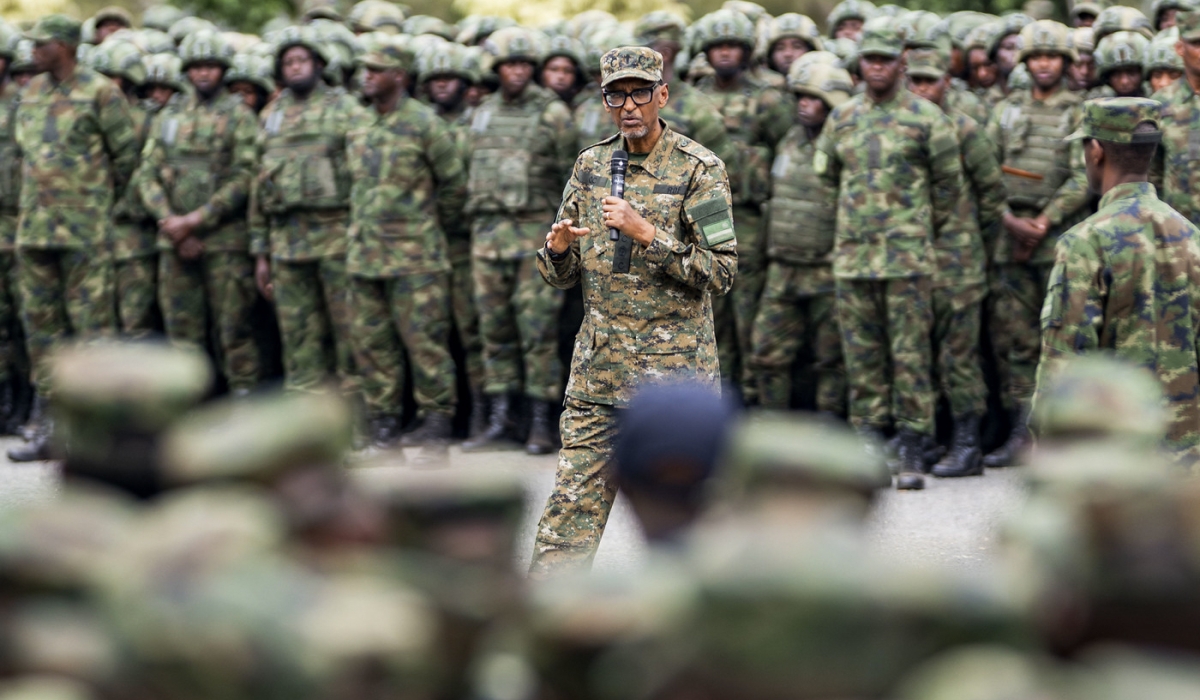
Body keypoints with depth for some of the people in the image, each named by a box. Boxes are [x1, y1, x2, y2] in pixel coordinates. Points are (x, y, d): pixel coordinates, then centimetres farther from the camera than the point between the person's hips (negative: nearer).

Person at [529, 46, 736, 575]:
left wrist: (647, 234, -20)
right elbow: (561, 277, 15)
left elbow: (720, 272, -11)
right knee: (571, 507, 0)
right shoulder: (591, 166, 10)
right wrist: (558, 247, -9)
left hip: (674, 372, -4)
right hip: (598, 368, 4)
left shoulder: (699, 170, -5)